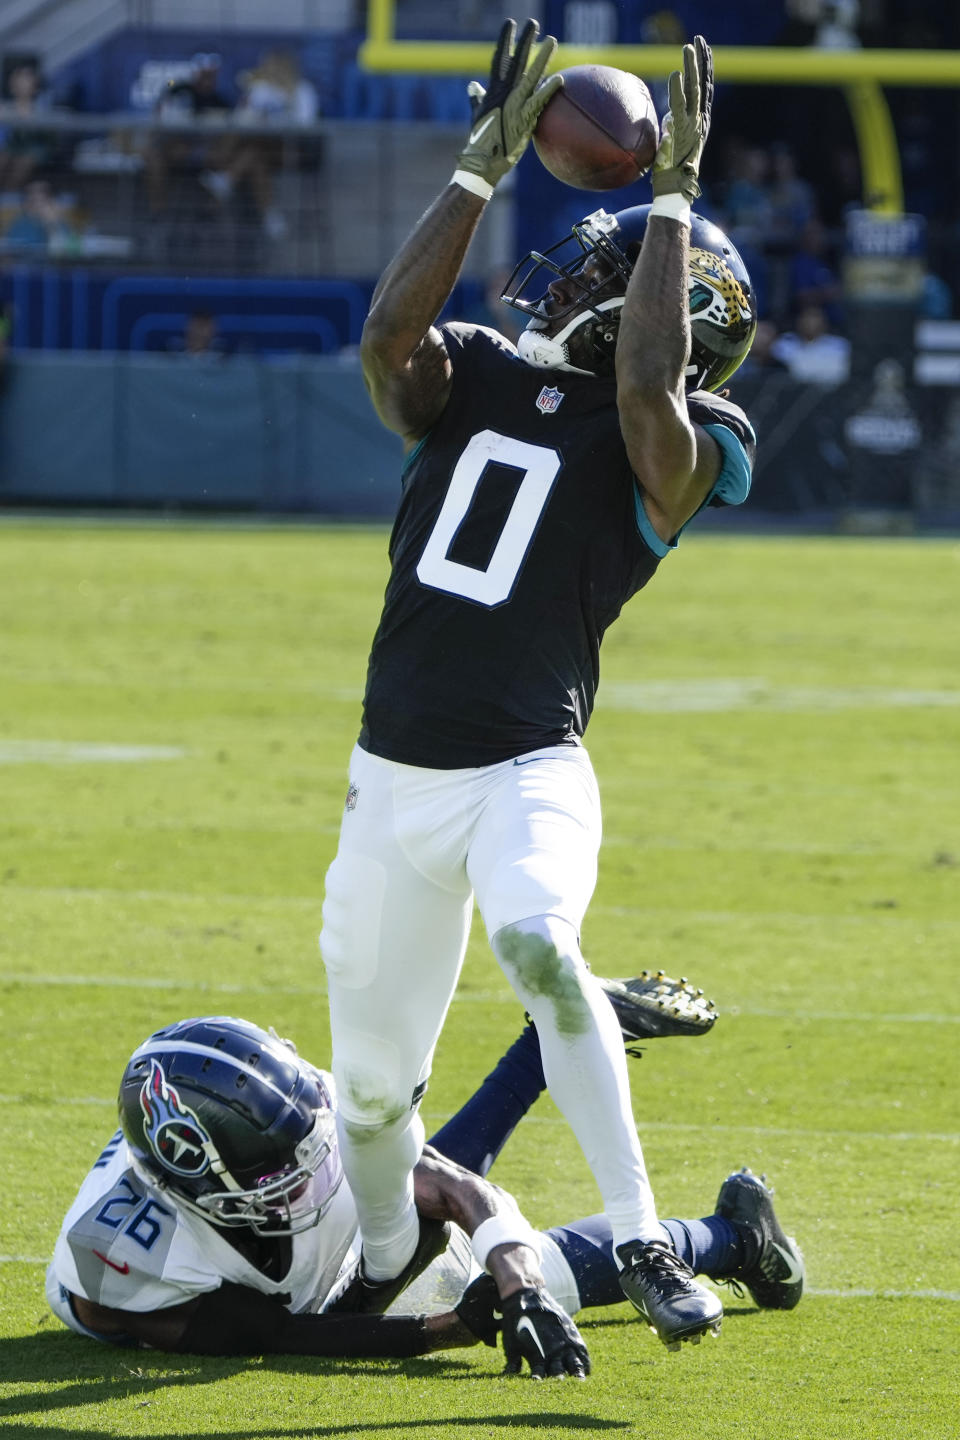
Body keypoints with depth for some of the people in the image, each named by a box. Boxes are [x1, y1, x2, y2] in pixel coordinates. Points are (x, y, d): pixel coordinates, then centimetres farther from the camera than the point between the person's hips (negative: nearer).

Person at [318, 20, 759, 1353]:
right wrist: (488, 157, -9)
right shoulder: (469, 383, 10)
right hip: (392, 779, 4)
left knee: (536, 944, -34)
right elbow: (389, 326, -10)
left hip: (528, 773, -4)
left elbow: (649, 385, -22)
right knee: (373, 1077, 9)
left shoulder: (671, 451, 0)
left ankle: (644, 1245, -29)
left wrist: (675, 191, -15)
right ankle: (384, 1271, 37)